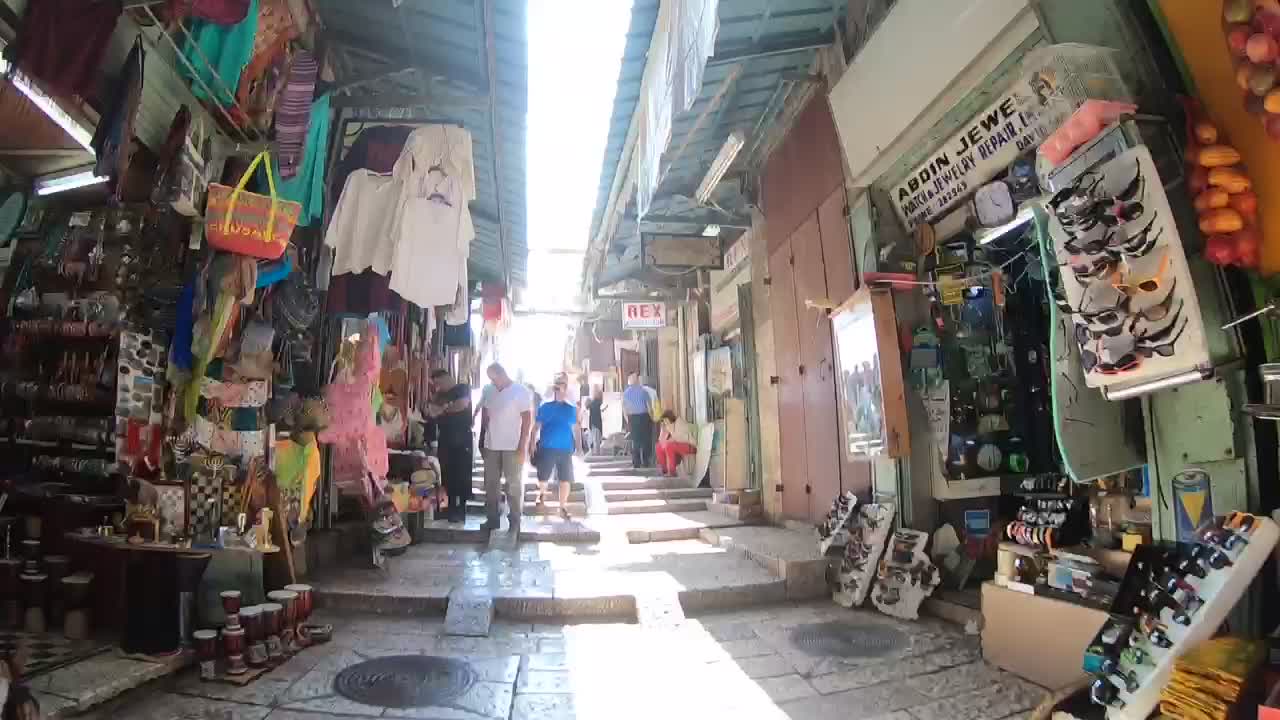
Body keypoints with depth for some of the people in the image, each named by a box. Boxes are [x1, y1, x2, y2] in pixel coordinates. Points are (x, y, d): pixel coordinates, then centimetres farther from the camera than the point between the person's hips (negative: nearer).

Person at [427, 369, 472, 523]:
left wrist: (442, 409, -10)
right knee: (447, 475, 7)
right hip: (446, 440, 7)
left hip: (461, 441, -7)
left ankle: (461, 509, 0)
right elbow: (432, 413, 16)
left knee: (461, 475, -5)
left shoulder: (462, 388, -2)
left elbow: (463, 404, -21)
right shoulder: (441, 394, 19)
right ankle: (451, 507, 15)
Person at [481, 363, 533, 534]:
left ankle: (515, 522, 11)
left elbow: (528, 420, -11)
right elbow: (487, 415, 17)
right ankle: (492, 518, 21)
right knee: (490, 484, 11)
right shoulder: (492, 392, 10)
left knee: (514, 485, 3)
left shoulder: (521, 391, -7)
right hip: (492, 446, 6)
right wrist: (485, 440, 10)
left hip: (513, 446, -6)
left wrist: (523, 446, -16)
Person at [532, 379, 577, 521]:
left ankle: (563, 507, 13)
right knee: (543, 477, 10)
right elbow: (537, 426, 4)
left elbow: (575, 428, 14)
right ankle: (542, 496, 40)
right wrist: (533, 443, -2)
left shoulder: (571, 409, 6)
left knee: (565, 479, 0)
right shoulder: (545, 407, 2)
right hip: (546, 447, -1)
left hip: (565, 449, 1)